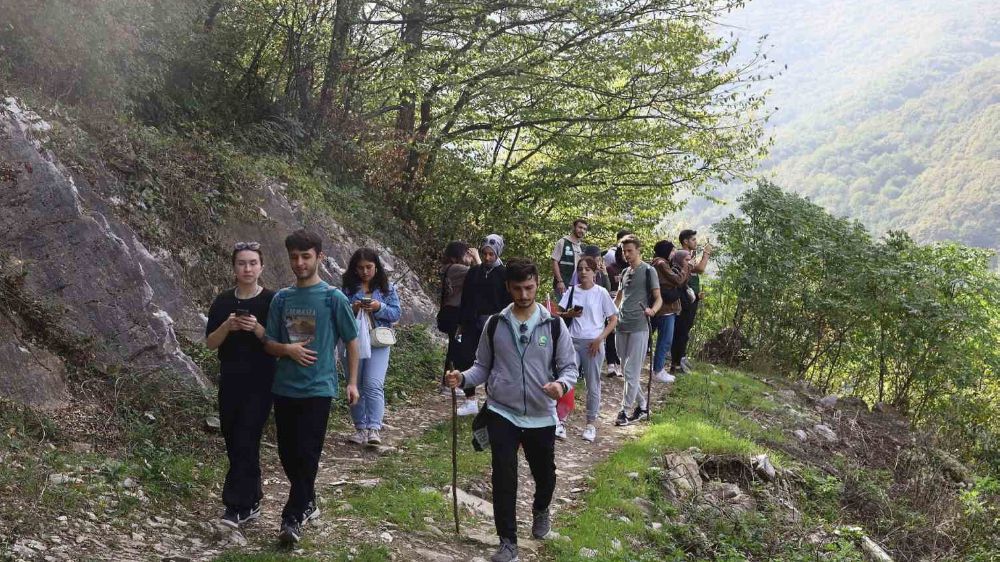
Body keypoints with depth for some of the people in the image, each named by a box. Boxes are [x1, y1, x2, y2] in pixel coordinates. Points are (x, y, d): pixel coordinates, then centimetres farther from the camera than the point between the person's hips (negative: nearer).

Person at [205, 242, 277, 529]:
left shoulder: (271, 301, -4)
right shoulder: (223, 302, 6)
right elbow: (210, 343, 4)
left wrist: (257, 328, -22)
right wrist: (227, 326, -14)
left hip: (260, 384, -4)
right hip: (230, 383, 5)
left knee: (245, 443, -10)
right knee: (234, 444, 9)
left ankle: (236, 507, -6)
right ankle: (252, 502, 23)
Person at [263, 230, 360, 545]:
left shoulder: (334, 298, -4)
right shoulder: (282, 299, 6)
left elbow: (351, 341, 3)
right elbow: (268, 344, 9)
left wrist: (352, 382, -1)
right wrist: (286, 348, -13)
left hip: (318, 388, -4)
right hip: (284, 388, 4)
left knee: (306, 455, -6)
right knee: (287, 454, 10)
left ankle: (292, 518, 2)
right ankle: (308, 504, 30)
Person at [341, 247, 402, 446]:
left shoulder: (387, 287, 5)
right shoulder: (348, 288, 6)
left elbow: (396, 313, 3)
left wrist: (379, 307, -14)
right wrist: (352, 309, -14)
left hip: (377, 342, -2)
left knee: (374, 385, -14)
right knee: (355, 386, 8)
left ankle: (374, 428, -15)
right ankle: (360, 428, 17)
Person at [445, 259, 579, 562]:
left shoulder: (554, 325, -5)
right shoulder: (495, 324, 0)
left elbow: (570, 366, -2)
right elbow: (483, 366, 6)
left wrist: (562, 384, -24)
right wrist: (462, 378, -14)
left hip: (541, 416, 0)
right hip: (501, 414, 0)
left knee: (545, 474, 17)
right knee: (503, 479, -4)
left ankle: (541, 510, 50)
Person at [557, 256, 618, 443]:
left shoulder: (601, 292, -2)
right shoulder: (571, 291, 6)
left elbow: (613, 319, 0)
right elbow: (559, 314, 9)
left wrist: (600, 339, -9)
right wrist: (569, 314, -13)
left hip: (593, 343, -2)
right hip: (573, 341, 2)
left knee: (593, 384, 6)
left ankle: (591, 424, 16)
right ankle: (561, 421, 2)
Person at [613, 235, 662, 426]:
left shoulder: (648, 271, -3)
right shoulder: (625, 272, 17)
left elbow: (658, 298, -7)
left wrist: (652, 310, -28)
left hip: (638, 327, -7)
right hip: (621, 326, 7)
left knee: (631, 372, -7)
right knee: (627, 370, 10)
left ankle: (625, 411, -2)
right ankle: (643, 407, 20)